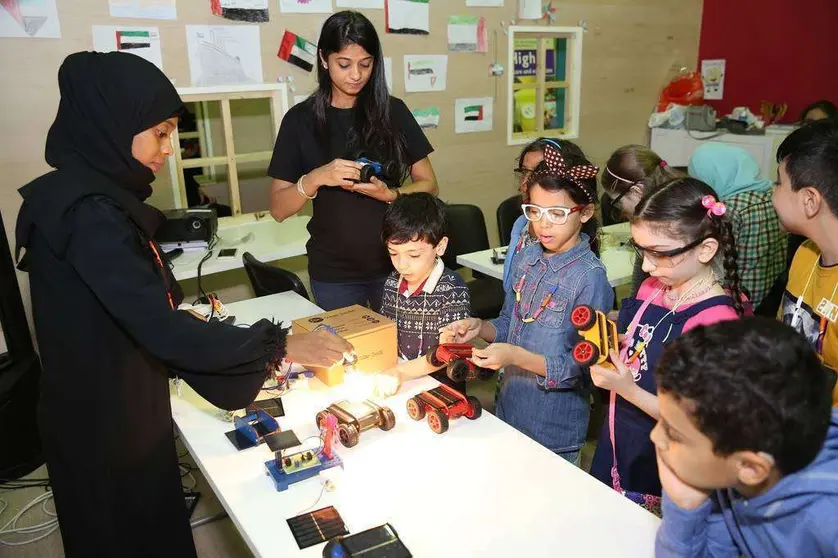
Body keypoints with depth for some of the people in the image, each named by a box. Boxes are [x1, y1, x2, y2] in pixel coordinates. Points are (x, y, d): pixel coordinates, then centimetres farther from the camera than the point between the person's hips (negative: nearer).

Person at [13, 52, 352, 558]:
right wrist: (281, 346, -28)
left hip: (117, 405, 9)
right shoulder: (89, 213, -27)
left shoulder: (92, 194, 4)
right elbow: (160, 327, -33)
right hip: (107, 422, -9)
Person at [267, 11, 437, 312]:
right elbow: (278, 209, -3)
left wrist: (389, 194, -18)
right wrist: (316, 178, -21)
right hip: (334, 274, -1)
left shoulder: (392, 111, 1)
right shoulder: (301, 119, -2)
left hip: (395, 263, 1)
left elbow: (428, 184, 2)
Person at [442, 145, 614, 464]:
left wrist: (516, 356, -29)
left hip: (554, 429, -6)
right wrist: (479, 327, -10)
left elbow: (583, 368, -20)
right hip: (508, 411, 6)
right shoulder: (527, 258, -2)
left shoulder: (590, 277, -20)